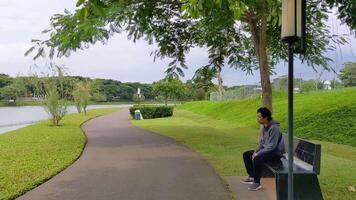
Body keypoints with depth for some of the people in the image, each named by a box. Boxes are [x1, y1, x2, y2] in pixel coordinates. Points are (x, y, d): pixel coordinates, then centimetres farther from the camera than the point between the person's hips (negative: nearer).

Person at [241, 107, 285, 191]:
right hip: (265, 149, 10)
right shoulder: (263, 127, 4)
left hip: (275, 152, -10)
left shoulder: (274, 128, -24)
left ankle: (257, 183, -16)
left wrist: (258, 154, -23)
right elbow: (261, 142, 12)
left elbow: (272, 146, -26)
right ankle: (252, 176, 11)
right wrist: (256, 151, -3)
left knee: (256, 159, -31)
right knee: (246, 154, 5)